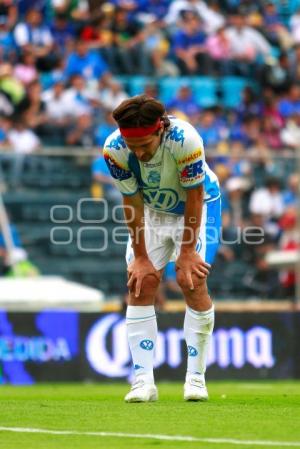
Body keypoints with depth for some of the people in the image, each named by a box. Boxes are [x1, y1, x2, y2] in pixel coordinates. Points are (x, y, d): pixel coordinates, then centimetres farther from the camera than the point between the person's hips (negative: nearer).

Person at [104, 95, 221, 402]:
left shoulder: (185, 139, -36)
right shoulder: (115, 149, -27)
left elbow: (194, 196, -25)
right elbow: (132, 203, -17)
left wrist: (187, 252, -19)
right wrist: (140, 257, -14)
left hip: (197, 205, -3)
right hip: (151, 210, 3)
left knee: (192, 281, -15)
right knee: (140, 284, -8)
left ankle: (195, 377, -7)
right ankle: (143, 382, -8)